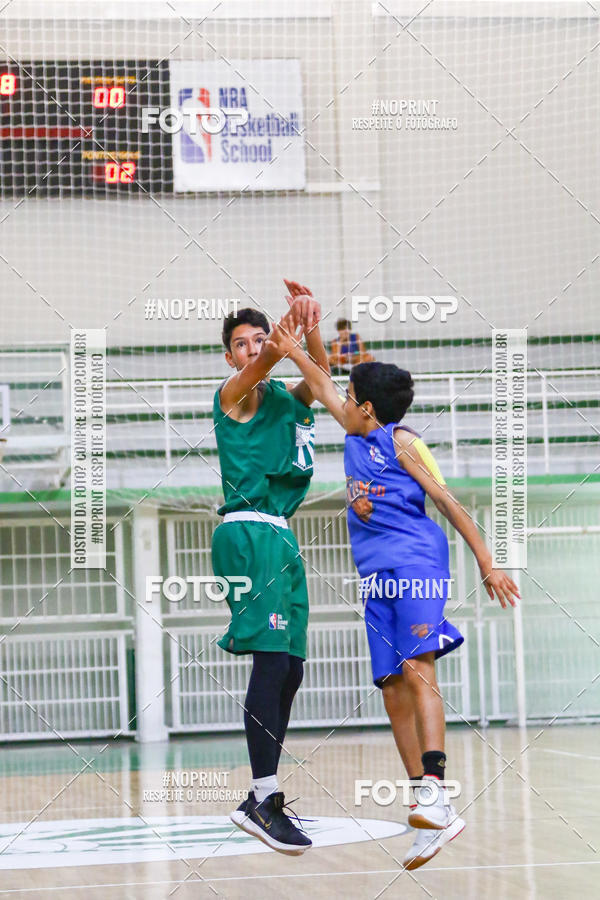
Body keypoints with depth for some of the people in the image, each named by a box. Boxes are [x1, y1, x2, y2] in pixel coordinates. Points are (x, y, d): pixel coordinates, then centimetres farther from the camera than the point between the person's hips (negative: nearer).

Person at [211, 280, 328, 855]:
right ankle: (265, 801, -21)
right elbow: (259, 369, -19)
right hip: (249, 532, -8)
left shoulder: (287, 398, 19)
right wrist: (289, 327, -39)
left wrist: (310, 328, -22)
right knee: (271, 662, -18)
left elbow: (318, 374, -1)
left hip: (280, 537, 8)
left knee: (288, 668, 8)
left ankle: (260, 798, 15)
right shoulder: (231, 396, 2)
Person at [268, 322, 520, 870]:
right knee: (394, 692, -3)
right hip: (376, 576, 7)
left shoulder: (400, 441, 1)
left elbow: (447, 500, -3)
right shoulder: (357, 437, 21)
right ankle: (436, 820, -6)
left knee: (417, 669, -23)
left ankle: (433, 793, -37)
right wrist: (293, 352, 37)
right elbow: (323, 386, 35)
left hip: (414, 562, -7)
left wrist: (487, 564, -7)